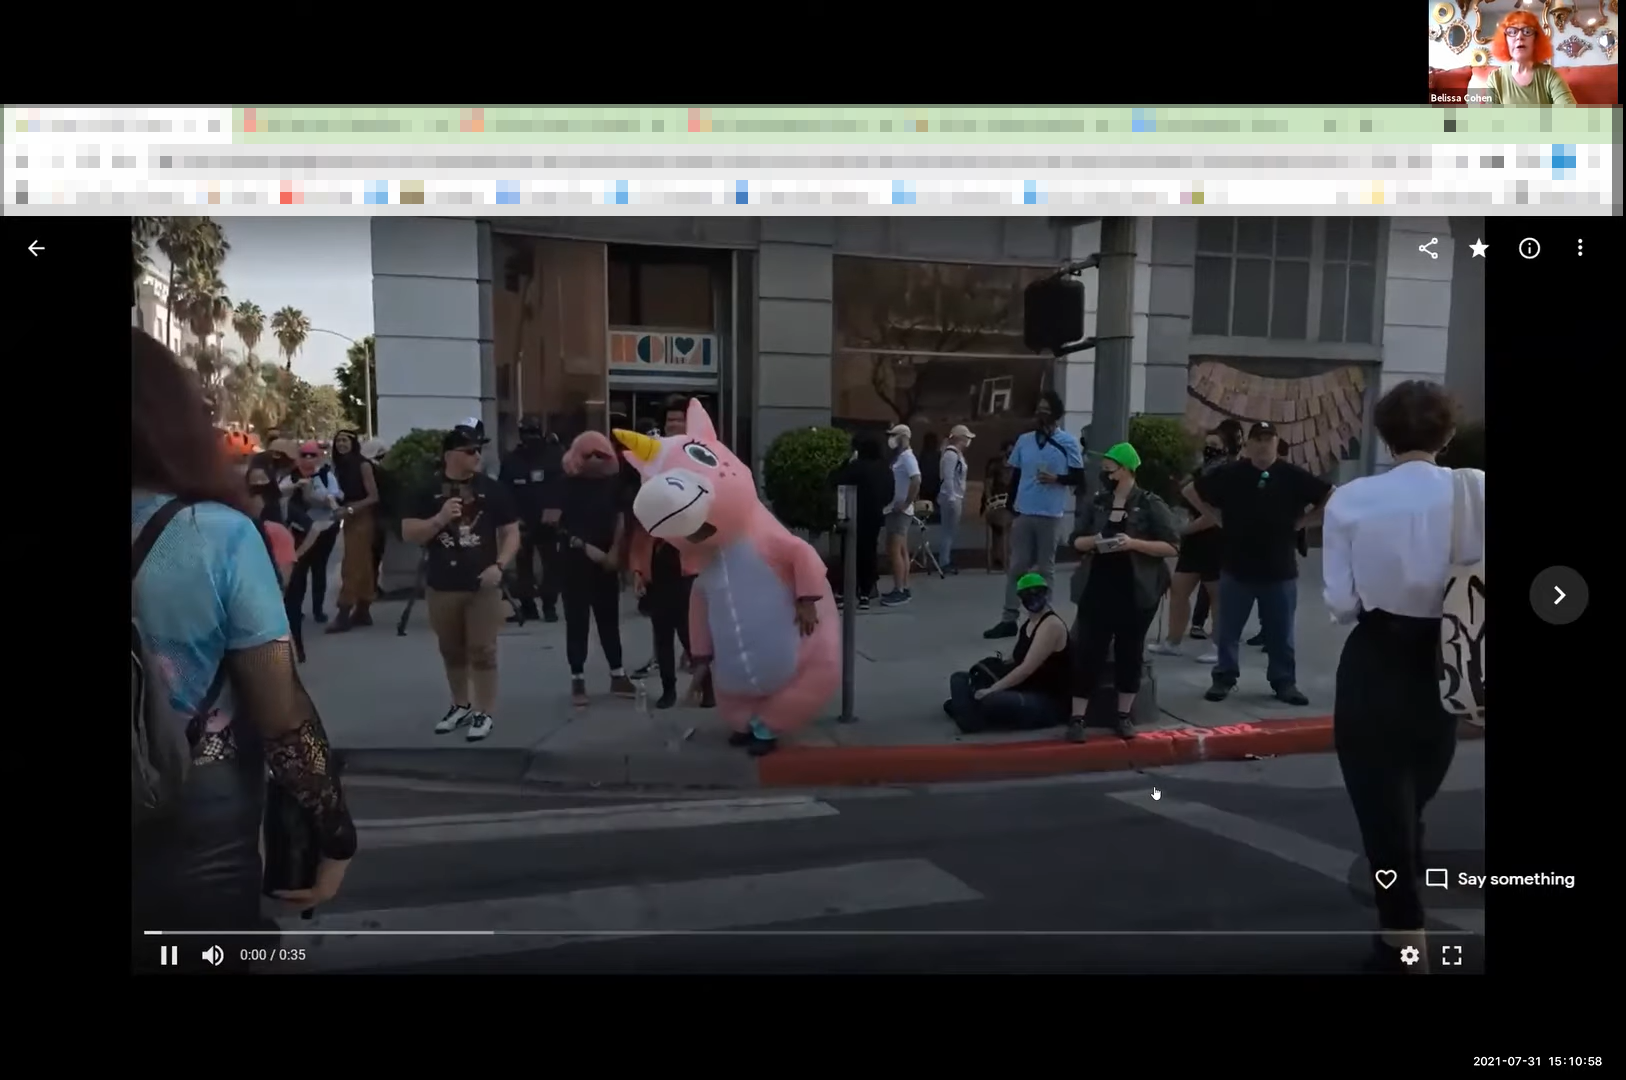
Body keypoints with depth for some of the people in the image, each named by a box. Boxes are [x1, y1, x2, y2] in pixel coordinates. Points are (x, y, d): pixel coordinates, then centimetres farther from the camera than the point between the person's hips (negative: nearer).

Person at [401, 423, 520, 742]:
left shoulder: (492, 489, -1)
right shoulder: (429, 491, 1)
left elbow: (511, 532, 0)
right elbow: (408, 533, -1)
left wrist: (500, 565, -15)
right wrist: (440, 519, -17)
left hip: (482, 585, -2)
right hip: (441, 586, 2)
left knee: (482, 651, -1)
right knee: (451, 651, 15)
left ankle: (485, 713, 8)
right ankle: (460, 705, 31)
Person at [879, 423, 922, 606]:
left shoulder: (907, 457, -14)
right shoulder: (899, 457, 15)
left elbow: (916, 481, -27)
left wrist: (906, 504, -23)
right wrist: (899, 505, 10)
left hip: (900, 510, -10)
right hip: (894, 509, 10)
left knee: (895, 551, -10)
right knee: (901, 551, 11)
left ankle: (899, 591, -8)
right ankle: (904, 589, 16)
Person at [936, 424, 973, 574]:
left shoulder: (957, 454, 15)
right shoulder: (951, 454, -16)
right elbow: (948, 478, -21)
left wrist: (961, 499, 16)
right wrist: (951, 499, -23)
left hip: (956, 498, 10)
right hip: (950, 498, -10)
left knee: (950, 531, 13)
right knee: (948, 531, -5)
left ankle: (946, 561, 19)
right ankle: (944, 563, -1)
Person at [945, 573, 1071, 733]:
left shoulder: (1052, 625, -16)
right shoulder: (1027, 623, 13)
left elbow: (1027, 669, -24)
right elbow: (1015, 660, 17)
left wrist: (992, 689, -27)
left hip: (1049, 702, -10)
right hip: (1023, 690, 10)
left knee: (991, 701, -40)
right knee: (960, 679, 0)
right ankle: (970, 716, -27)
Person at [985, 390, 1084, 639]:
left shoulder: (1069, 442, -4)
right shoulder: (1024, 440, 7)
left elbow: (1078, 479, -2)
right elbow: (1015, 476, 12)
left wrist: (1056, 479, -19)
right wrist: (1010, 508, 8)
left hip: (1050, 515, -3)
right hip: (1023, 513, 3)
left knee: (1045, 568, 7)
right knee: (1016, 566, 5)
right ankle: (1008, 619, 10)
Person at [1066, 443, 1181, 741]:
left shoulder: (1151, 504, -5)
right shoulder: (1096, 503, 5)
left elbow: (1172, 547, -8)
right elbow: (1076, 541, 10)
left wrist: (1134, 543, -21)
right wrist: (1092, 541, -12)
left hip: (1137, 592, -2)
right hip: (1097, 588, 2)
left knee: (1130, 652, 8)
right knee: (1087, 650, -1)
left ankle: (1124, 715, 22)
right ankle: (1077, 717, 5)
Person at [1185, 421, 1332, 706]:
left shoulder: (1293, 476, -2)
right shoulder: (1230, 474, -2)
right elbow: (1191, 492, 9)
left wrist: (1302, 522, 0)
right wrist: (1218, 518, 2)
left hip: (1280, 570, 0)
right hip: (1237, 568, 0)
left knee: (1280, 633, 9)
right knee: (1228, 630, 7)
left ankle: (1284, 682, 21)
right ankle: (1224, 679, 18)